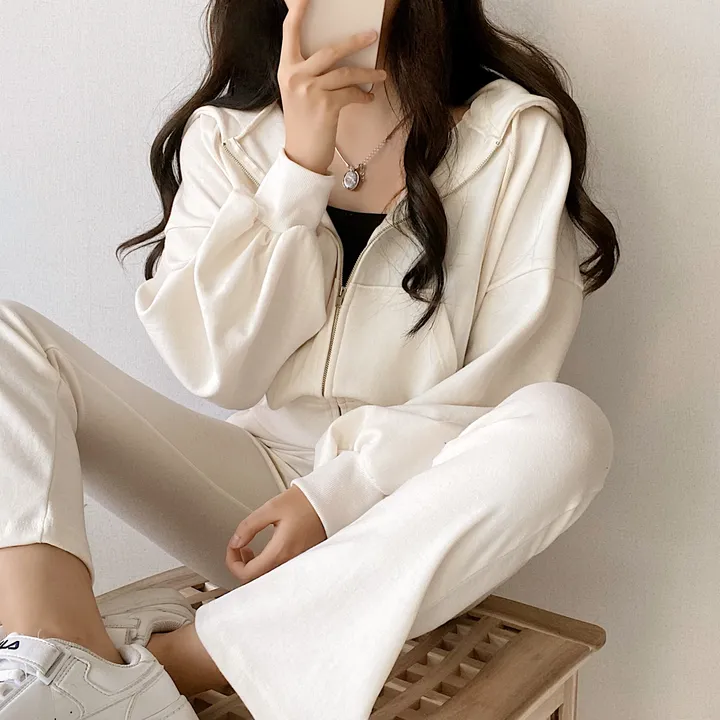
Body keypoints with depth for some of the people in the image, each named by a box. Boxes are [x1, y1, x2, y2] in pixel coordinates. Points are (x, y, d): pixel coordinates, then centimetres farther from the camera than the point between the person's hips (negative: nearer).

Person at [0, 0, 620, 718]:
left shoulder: (517, 132, -3)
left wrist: (340, 494, -17)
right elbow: (221, 369, -6)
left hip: (415, 511, -1)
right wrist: (300, 166, -15)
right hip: (256, 485, 2)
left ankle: (166, 658, -29)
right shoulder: (224, 135, 4)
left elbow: (504, 384, -7)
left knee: (566, 427, -33)